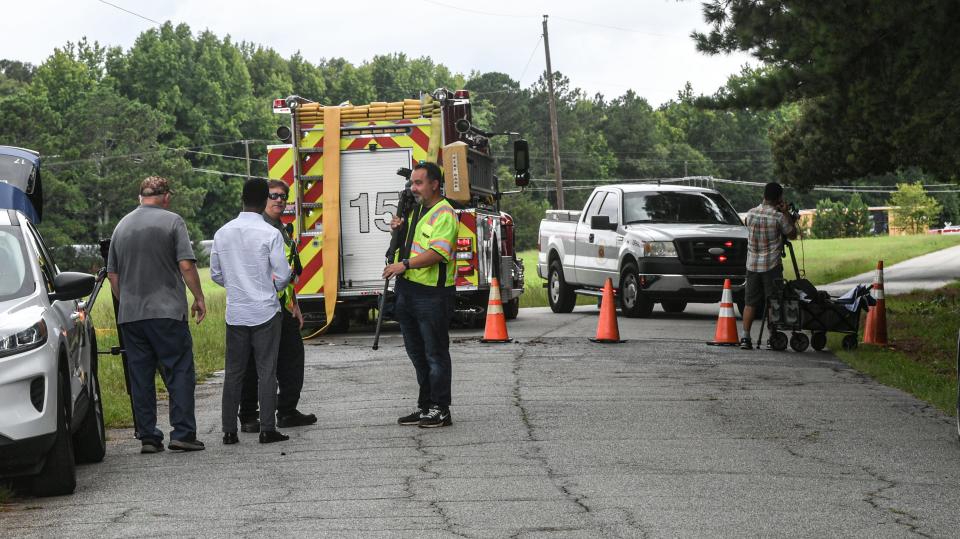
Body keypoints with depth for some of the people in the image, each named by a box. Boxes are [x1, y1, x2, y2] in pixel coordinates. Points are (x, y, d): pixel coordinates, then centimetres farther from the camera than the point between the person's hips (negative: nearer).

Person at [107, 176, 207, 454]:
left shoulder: (122, 225, 12)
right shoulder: (171, 221, -3)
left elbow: (112, 274, 15)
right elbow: (186, 265, -10)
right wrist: (198, 297, 0)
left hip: (130, 314, 5)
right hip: (167, 311, -5)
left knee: (140, 377, 6)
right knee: (180, 372, 0)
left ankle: (148, 437, 6)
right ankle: (182, 433, -7)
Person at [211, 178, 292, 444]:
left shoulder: (222, 233, 2)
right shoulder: (270, 234, -12)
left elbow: (216, 274, 10)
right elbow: (283, 274, -10)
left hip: (235, 311, 4)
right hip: (265, 311, -4)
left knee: (233, 372, 9)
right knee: (266, 371, 1)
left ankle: (229, 430, 9)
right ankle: (267, 429, 0)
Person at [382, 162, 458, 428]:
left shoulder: (444, 214, -13)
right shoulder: (416, 210, 16)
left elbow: (437, 253, -25)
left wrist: (406, 264, -32)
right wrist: (399, 228, 8)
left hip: (432, 293, -9)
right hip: (408, 290, 9)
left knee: (435, 353, -2)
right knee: (417, 353, 15)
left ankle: (440, 410, 5)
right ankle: (425, 406, 24)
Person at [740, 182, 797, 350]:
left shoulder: (751, 214, 2)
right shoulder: (778, 217, -11)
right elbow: (792, 234, 0)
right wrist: (786, 213, 3)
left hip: (752, 264, 4)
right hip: (771, 265, -4)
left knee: (750, 303, 6)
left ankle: (745, 337, 0)